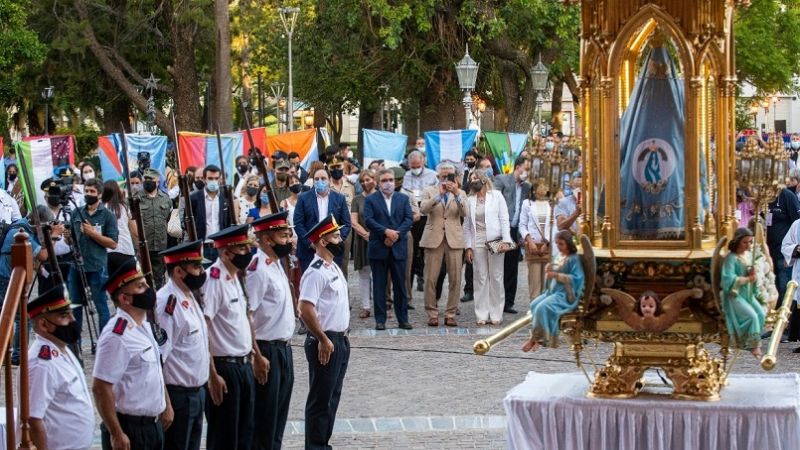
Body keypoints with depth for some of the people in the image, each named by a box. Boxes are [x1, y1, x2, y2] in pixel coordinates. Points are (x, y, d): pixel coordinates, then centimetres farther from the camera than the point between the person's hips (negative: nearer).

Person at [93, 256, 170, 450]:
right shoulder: (116, 336, -21)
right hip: (129, 428, -9)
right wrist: (116, 434, -22)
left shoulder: (146, 326, 8)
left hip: (153, 424, 9)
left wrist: (166, 406, 20)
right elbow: (101, 388, -23)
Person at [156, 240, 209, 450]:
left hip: (196, 392, 9)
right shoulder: (167, 303, -22)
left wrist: (200, 389, 18)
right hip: (178, 396, -9)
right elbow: (156, 358, -25)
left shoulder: (189, 297, 8)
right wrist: (165, 405, -24)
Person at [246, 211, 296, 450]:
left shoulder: (276, 264, 10)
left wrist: (285, 345, 17)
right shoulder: (258, 270, -20)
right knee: (264, 413, 1)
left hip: (283, 348, 9)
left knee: (279, 411, 17)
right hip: (267, 350, -9)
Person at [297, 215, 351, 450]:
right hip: (325, 343, -10)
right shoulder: (316, 272, -18)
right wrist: (324, 340, -20)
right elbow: (306, 309, -25)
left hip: (340, 340, 10)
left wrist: (342, 337, 18)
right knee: (321, 399, -2)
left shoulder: (334, 268, 13)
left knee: (332, 396, 15)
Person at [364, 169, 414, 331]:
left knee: (400, 285, 4)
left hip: (398, 248, 2)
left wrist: (396, 234, -13)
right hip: (378, 249, -2)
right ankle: (380, 320, 6)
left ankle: (403, 319, 9)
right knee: (379, 285, 2)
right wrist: (386, 231, -19)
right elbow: (368, 220, -8)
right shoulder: (371, 200, 4)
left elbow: (409, 219, 1)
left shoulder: (403, 199, 11)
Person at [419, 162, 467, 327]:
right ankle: (432, 314, 6)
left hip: (454, 239, 2)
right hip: (434, 239, -1)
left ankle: (450, 313, 9)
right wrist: (439, 194, -19)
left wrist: (456, 194, -18)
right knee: (430, 279, -2)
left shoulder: (460, 193, 13)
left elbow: (464, 213, -5)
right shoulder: (429, 191, 8)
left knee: (455, 279, 0)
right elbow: (423, 209, -11)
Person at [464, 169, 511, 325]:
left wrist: (506, 240, -10)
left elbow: (504, 219, 1)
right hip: (477, 243, 2)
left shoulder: (496, 196, 5)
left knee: (496, 278, 0)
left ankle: (496, 314, 4)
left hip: (495, 241, -2)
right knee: (480, 279, 2)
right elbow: (467, 225, 11)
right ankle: (482, 315, 5)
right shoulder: (470, 200, 11)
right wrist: (468, 247, 2)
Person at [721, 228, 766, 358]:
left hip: (748, 294, 7)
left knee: (761, 313, -14)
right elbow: (728, 279, -23)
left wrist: (753, 275, -10)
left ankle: (755, 342, -4)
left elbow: (752, 279, 14)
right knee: (752, 315, -23)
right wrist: (747, 278, -17)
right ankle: (754, 345, -12)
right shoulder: (731, 258, -13)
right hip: (734, 296, -7)